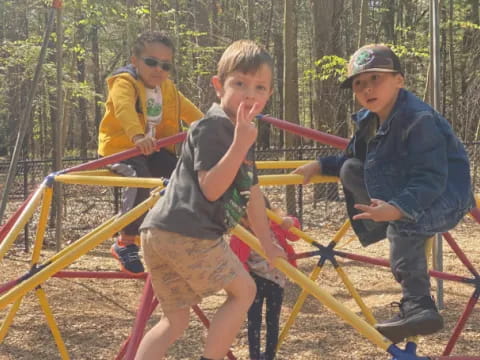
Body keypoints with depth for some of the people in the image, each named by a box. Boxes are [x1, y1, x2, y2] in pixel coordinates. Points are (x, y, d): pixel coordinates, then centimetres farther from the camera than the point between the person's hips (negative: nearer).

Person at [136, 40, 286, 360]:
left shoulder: (243, 131, 22)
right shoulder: (214, 126, -8)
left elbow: (251, 193, 30)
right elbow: (211, 189, -16)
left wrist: (268, 244, 36)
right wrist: (241, 144, -23)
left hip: (160, 232, 9)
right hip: (188, 233, -9)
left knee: (176, 321, 16)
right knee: (243, 290, 6)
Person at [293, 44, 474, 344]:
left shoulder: (419, 119, -26)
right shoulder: (369, 119, 2)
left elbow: (431, 180, -35)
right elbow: (355, 158, 20)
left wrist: (398, 208, -50)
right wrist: (320, 166, 6)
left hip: (444, 198, -9)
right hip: (400, 192, 9)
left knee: (402, 226, -37)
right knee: (350, 170, 6)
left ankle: (418, 307, -34)